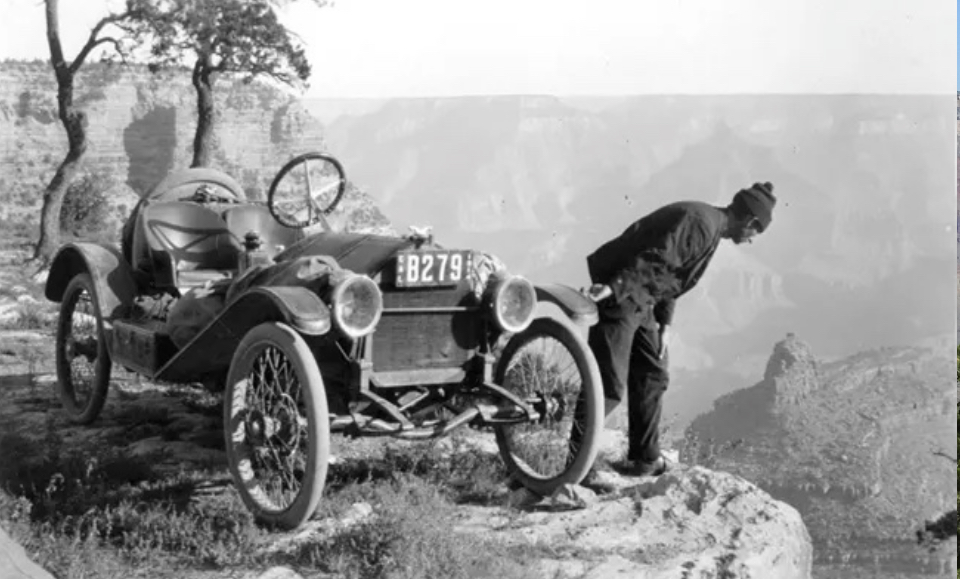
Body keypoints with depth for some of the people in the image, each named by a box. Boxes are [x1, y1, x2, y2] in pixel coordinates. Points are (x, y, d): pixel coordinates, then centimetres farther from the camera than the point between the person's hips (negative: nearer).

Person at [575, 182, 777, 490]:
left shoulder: (708, 226, 16)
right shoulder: (700, 224, -17)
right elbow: (654, 260, -26)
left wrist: (665, 322, 16)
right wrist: (613, 289, -32)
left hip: (641, 303, 11)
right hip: (619, 299, -11)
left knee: (652, 377, 15)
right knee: (610, 384, -11)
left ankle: (644, 459, 25)